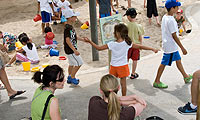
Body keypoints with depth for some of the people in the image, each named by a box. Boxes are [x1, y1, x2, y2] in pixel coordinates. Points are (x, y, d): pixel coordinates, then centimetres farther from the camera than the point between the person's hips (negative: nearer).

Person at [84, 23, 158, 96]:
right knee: (123, 83, 11)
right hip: (123, 66, 1)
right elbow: (140, 47, -8)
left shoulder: (111, 44, -16)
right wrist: (152, 49, 0)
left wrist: (89, 41, -3)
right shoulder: (127, 43, -12)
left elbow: (99, 48, -12)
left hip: (113, 67, -1)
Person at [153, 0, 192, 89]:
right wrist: (182, 48, -19)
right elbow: (174, 36, -24)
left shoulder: (164, 17, 4)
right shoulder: (171, 20, -25)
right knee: (164, 63, 0)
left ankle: (186, 77, 36)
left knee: (178, 60, 20)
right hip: (170, 46, -10)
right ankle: (157, 82, 11)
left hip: (172, 46, 10)